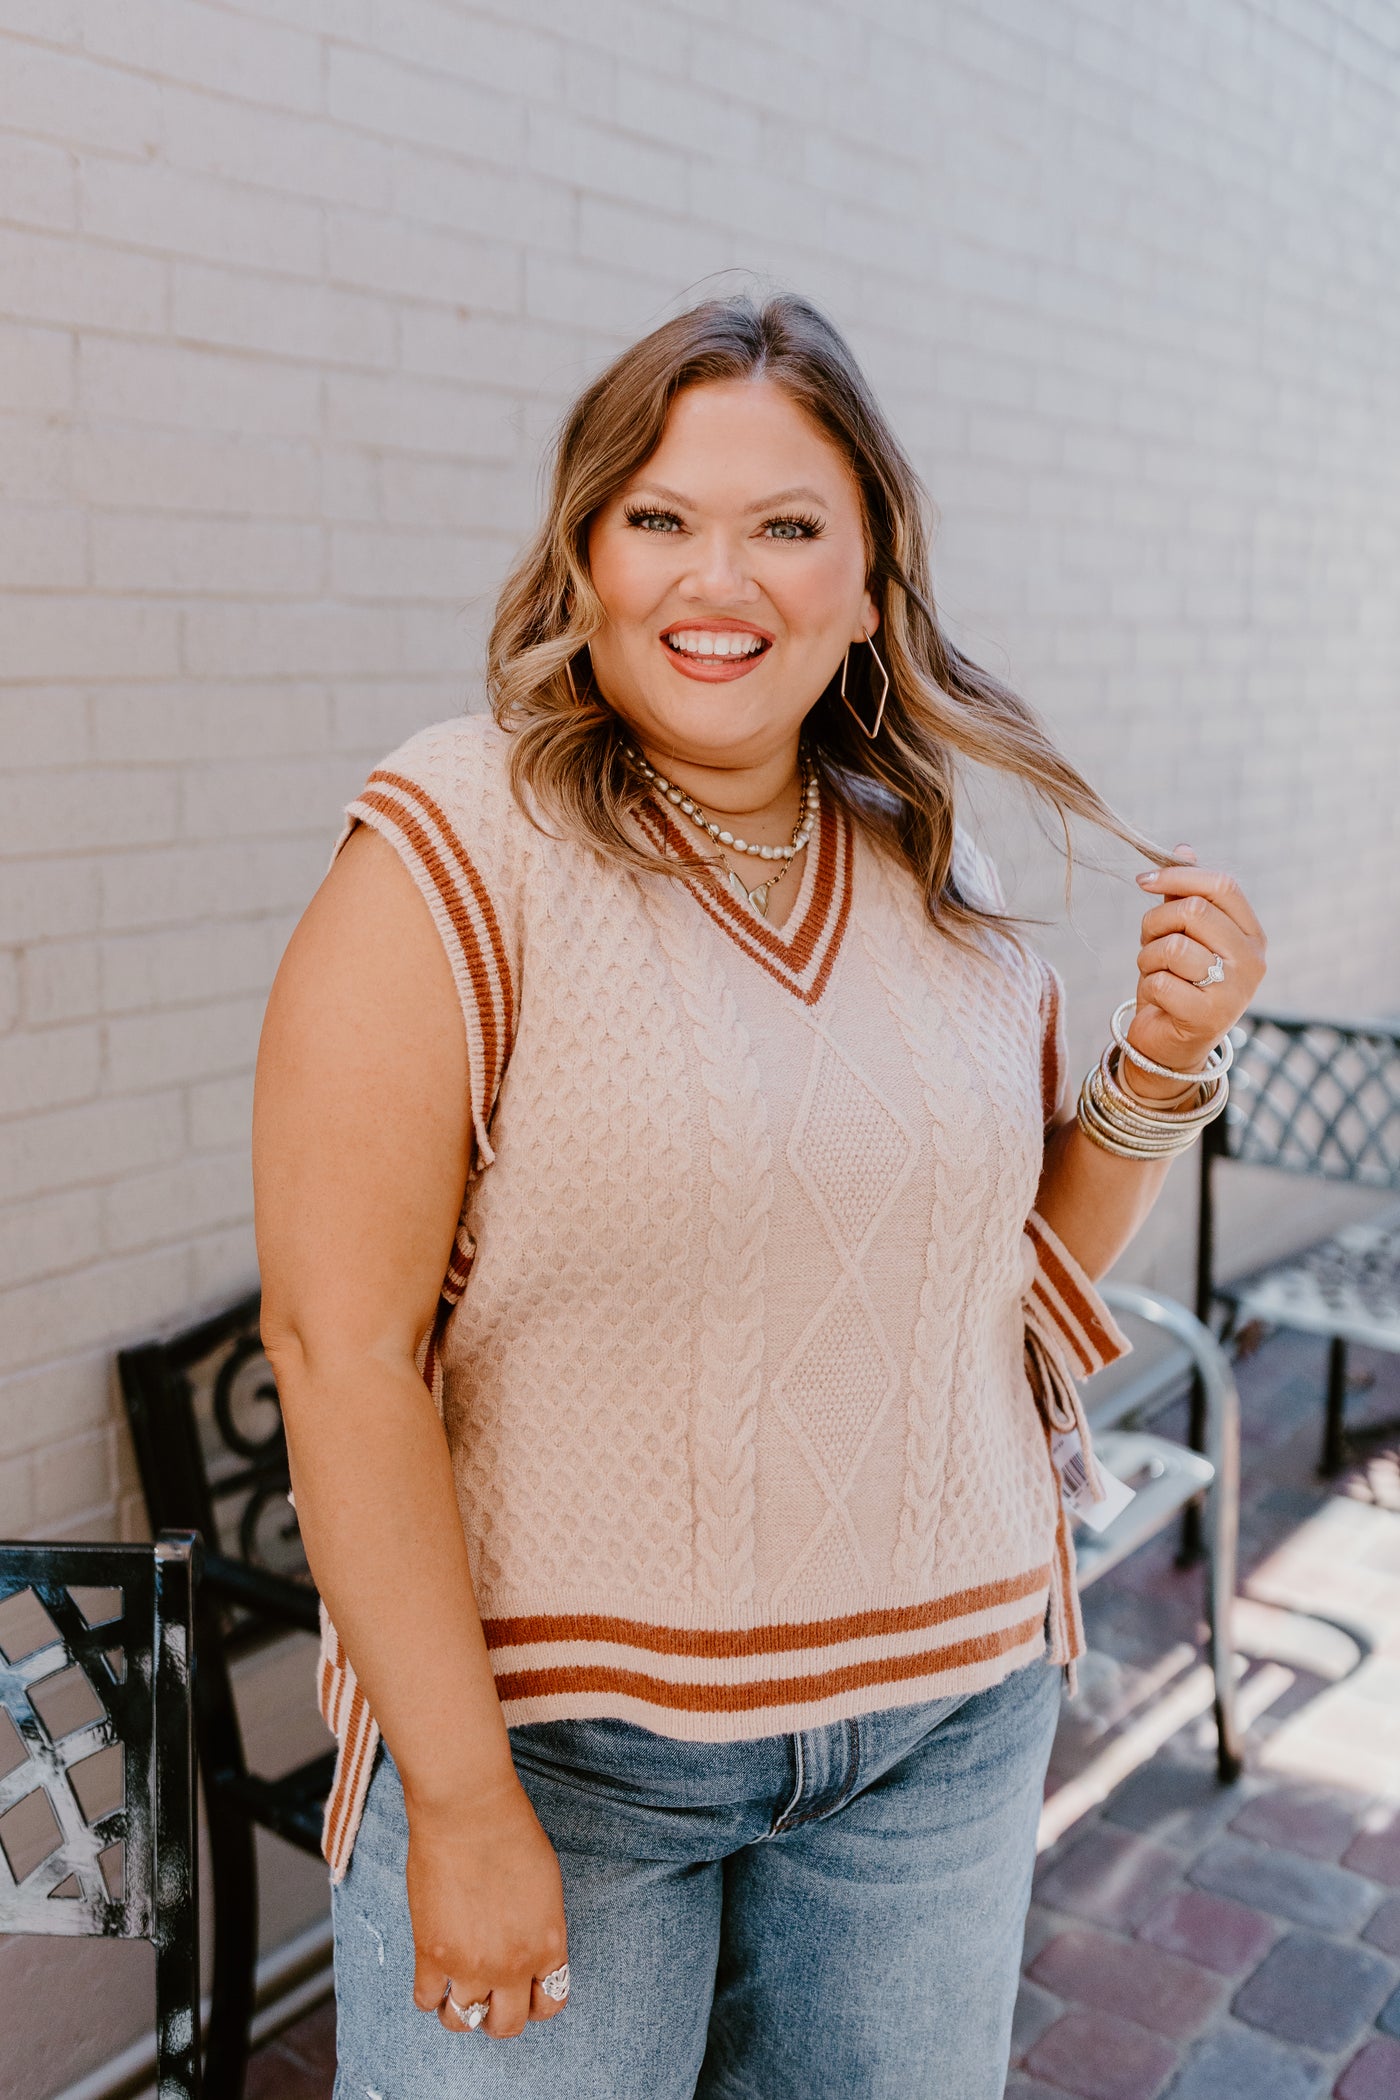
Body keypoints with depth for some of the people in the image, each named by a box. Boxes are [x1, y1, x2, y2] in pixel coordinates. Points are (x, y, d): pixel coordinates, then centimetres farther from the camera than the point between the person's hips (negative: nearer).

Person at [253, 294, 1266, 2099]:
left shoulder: (956, 869, 1)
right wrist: (462, 1801, -16)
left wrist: (1163, 1070, -5)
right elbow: (343, 1346, -17)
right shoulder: (456, 855, -14)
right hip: (554, 1725, -4)